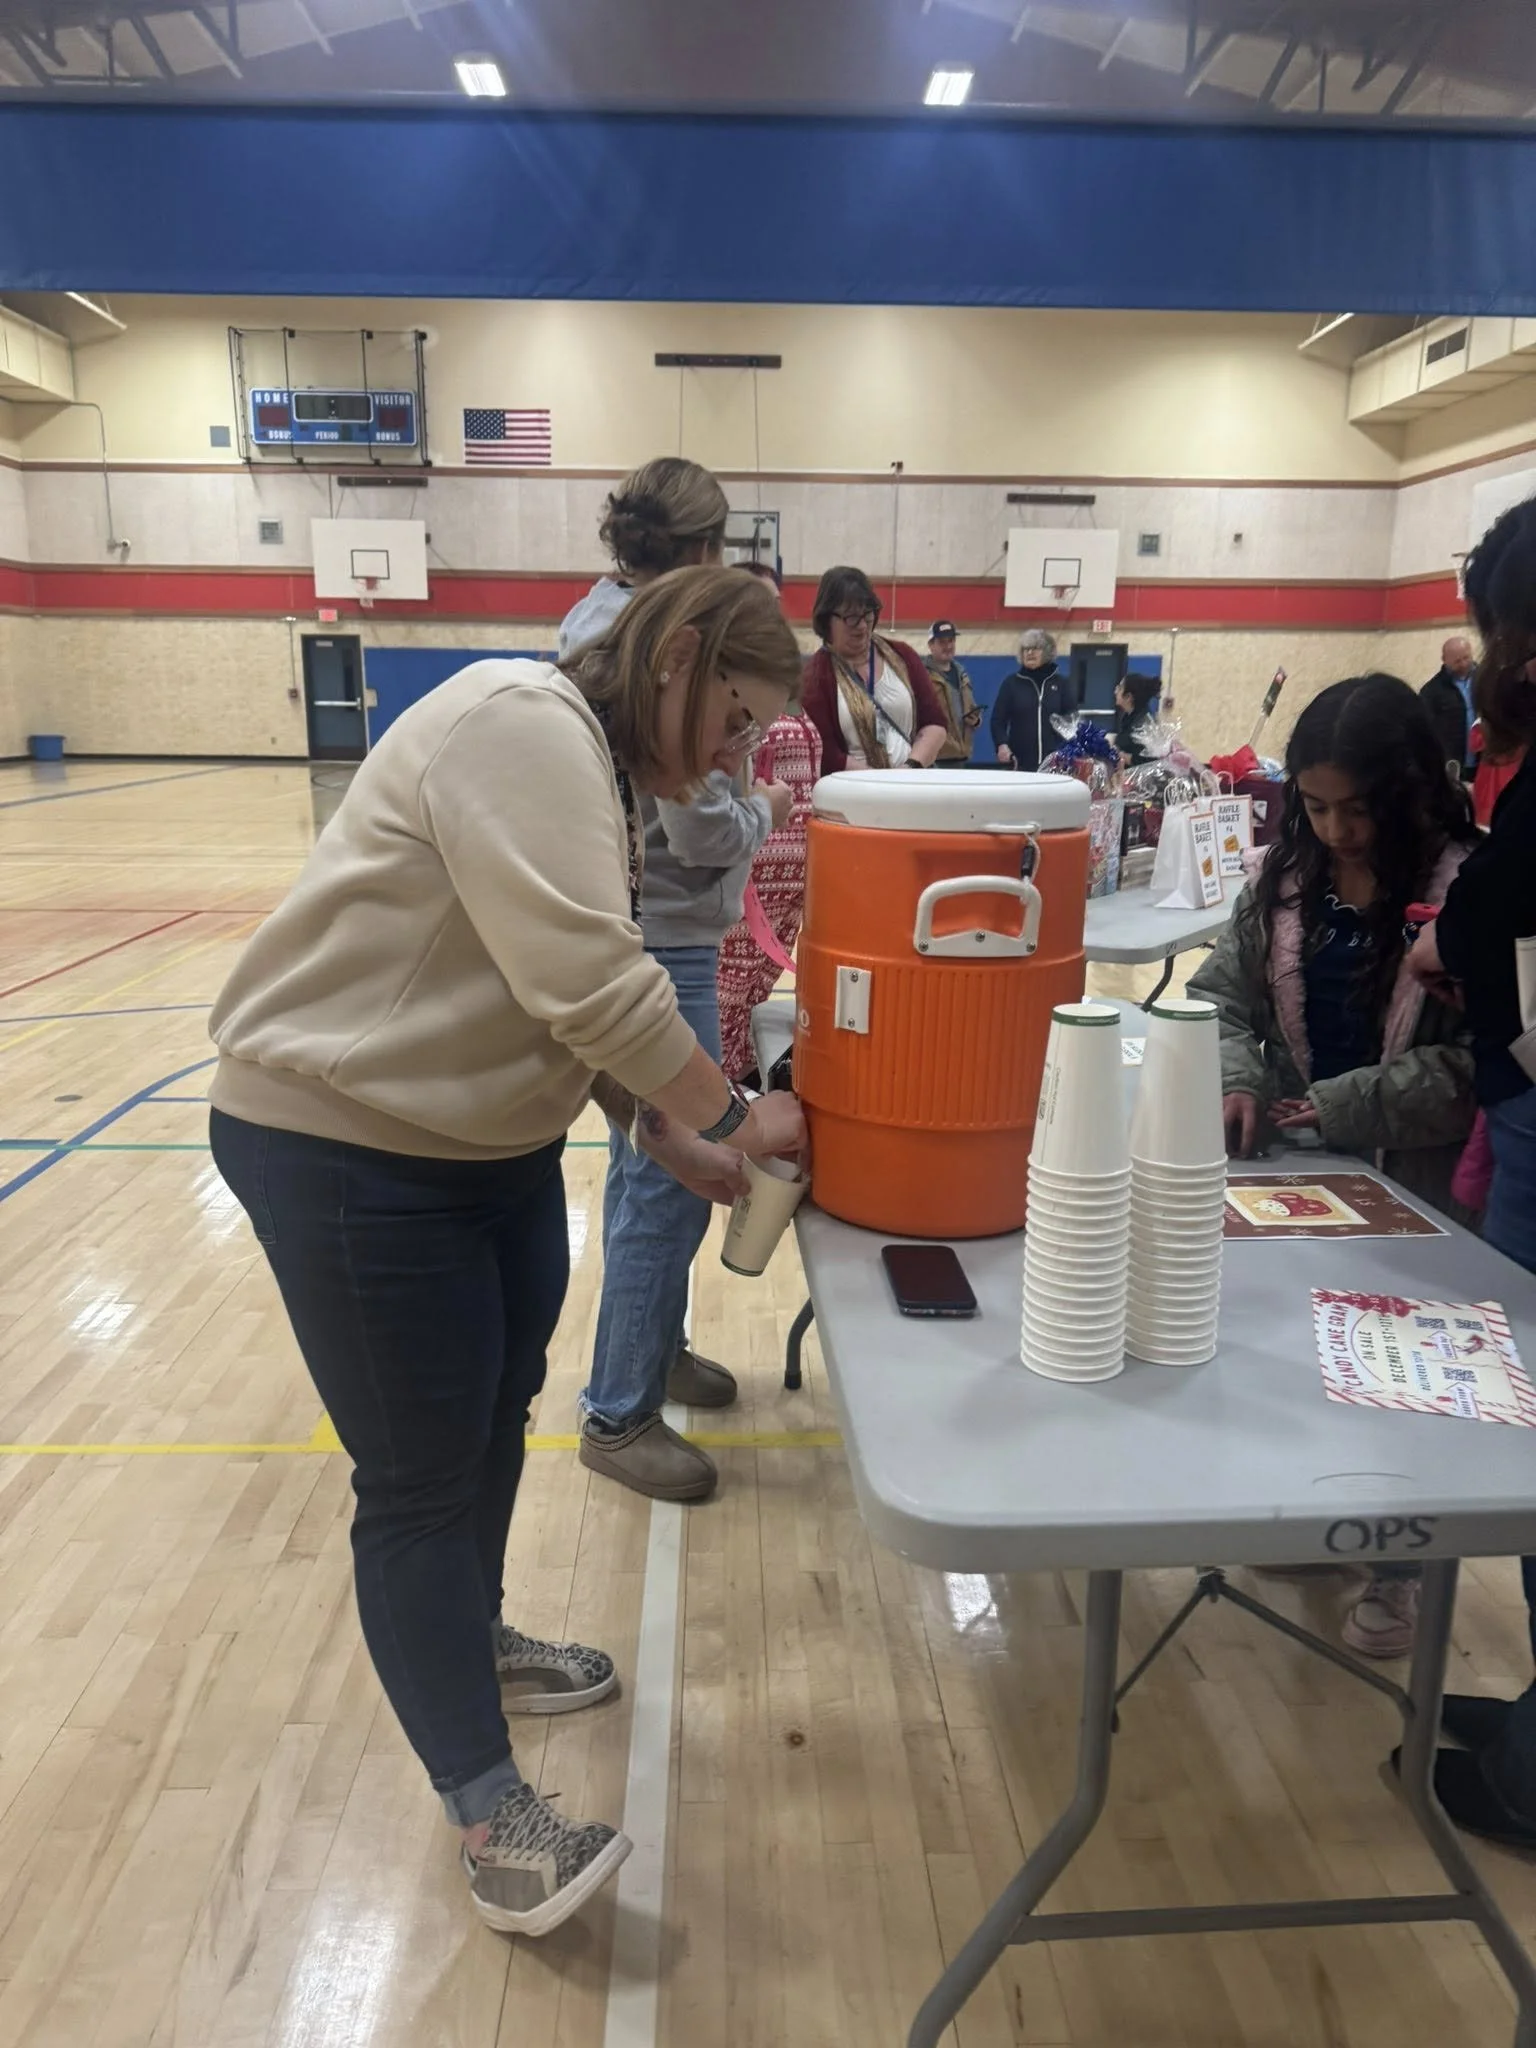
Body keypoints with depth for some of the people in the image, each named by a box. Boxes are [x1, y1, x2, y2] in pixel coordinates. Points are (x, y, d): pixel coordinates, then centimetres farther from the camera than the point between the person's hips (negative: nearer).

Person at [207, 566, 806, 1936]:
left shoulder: (602, 769, 11)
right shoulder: (523, 722, -21)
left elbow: (587, 999, 12)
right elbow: (585, 982, -29)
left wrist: (666, 1131, 5)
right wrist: (734, 1114, -18)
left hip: (497, 1143, 10)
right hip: (348, 1149, -10)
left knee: (497, 1413, 22)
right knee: (422, 1476, 0)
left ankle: (473, 1640, 46)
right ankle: (491, 1815, 16)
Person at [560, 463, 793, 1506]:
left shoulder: (590, 621, 11)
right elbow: (706, 835, -20)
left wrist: (740, 796, 13)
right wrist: (765, 809, -1)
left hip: (612, 930, 10)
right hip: (660, 942, -10)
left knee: (645, 1158, 21)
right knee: (672, 1177, -1)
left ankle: (654, 1345, 38)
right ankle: (621, 1415, 12)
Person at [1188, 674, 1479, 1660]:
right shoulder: (1286, 874, 0)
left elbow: (1480, 1062, -17)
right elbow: (1224, 994, 2)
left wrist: (1346, 1106, -22)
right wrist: (1236, 1080, -17)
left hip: (1415, 1179, -4)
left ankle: (1401, 1561, 30)